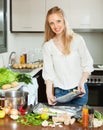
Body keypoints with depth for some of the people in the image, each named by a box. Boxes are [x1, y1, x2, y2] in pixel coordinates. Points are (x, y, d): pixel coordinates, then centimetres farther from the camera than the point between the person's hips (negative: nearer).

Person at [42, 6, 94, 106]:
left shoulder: (77, 40, -5)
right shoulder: (47, 46, -1)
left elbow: (88, 65, -2)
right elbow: (48, 72, -2)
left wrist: (81, 83, -14)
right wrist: (49, 93, -13)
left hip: (79, 90, 0)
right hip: (60, 92, 1)